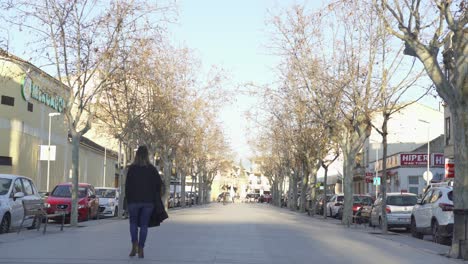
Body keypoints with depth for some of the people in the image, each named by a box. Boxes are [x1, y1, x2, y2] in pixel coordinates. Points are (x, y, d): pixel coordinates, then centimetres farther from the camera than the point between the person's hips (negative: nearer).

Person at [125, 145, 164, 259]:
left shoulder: (132, 168, -5)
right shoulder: (152, 169, -1)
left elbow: (127, 185, -6)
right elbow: (159, 183, -1)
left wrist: (128, 199, 3)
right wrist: (154, 196, 14)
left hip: (134, 200, -1)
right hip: (148, 201, 1)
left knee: (133, 222, 16)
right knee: (144, 225, 8)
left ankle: (134, 245, -1)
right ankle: (141, 250, 4)